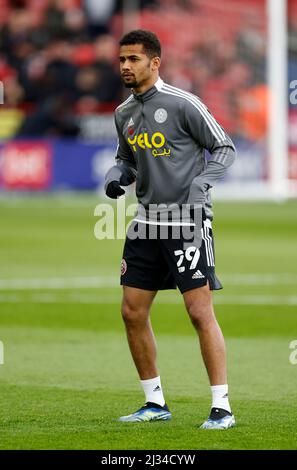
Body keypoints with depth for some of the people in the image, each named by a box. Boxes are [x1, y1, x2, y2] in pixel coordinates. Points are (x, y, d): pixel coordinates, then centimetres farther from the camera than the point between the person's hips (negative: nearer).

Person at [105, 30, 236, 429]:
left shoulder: (183, 104, -10)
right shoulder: (124, 114, 10)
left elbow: (224, 148, -5)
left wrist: (201, 181, -20)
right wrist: (116, 176, 2)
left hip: (187, 220, -7)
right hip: (147, 223, 7)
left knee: (200, 313, -10)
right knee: (133, 311, 6)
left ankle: (222, 408, -5)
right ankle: (155, 403, 19)